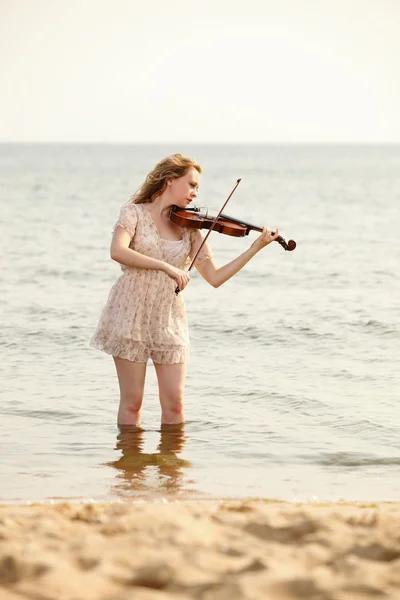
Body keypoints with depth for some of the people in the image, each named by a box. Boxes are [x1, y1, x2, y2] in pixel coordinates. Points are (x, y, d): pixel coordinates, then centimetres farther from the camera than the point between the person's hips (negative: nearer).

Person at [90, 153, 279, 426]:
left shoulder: (189, 227, 8)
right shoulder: (135, 212, -3)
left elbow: (215, 277, 4)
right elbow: (117, 251, -23)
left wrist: (255, 248, -3)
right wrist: (165, 267, -28)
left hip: (169, 318, 4)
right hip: (131, 312, -4)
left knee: (174, 403, 0)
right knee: (132, 401, 0)